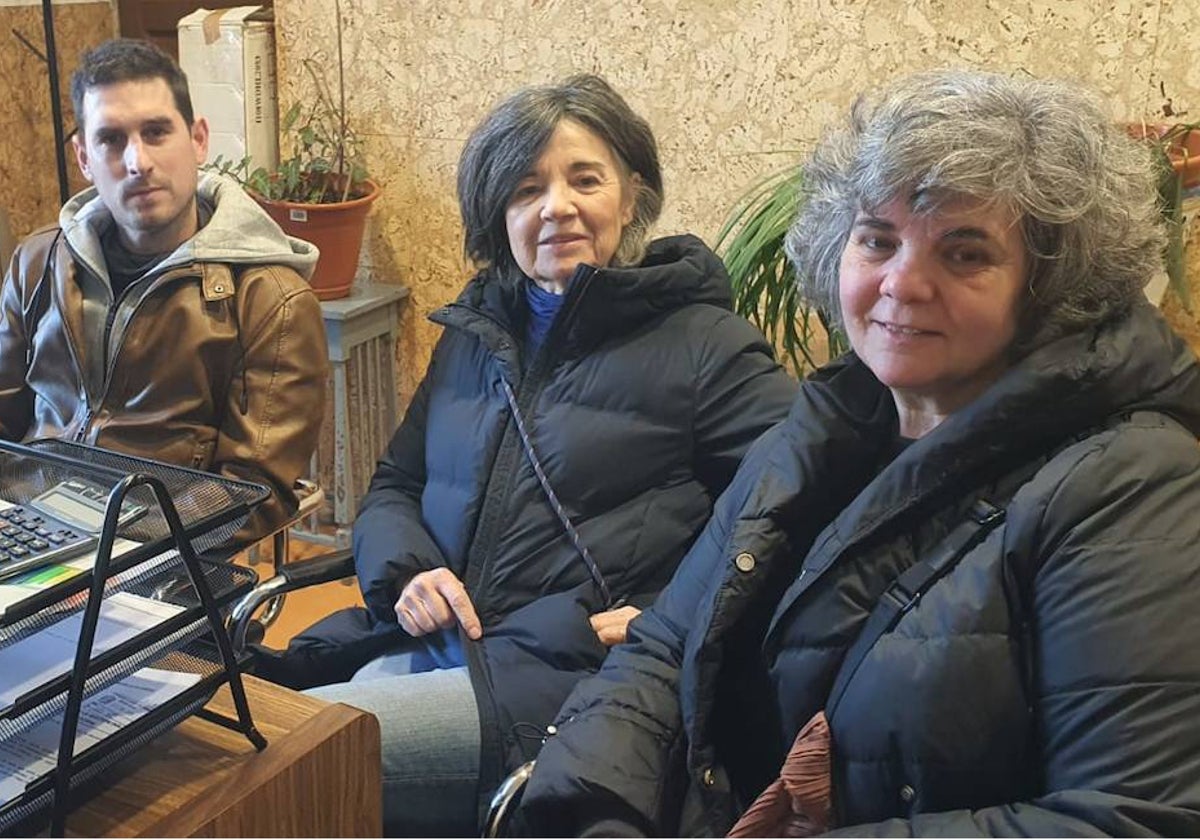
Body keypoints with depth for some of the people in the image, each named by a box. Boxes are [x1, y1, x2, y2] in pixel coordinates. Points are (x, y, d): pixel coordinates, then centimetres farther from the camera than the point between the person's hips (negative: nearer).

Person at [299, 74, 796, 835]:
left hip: (567, 680, -5)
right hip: (425, 653, 6)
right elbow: (394, 486, 21)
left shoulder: (700, 343, -1)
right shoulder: (474, 334, 17)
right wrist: (403, 570, -1)